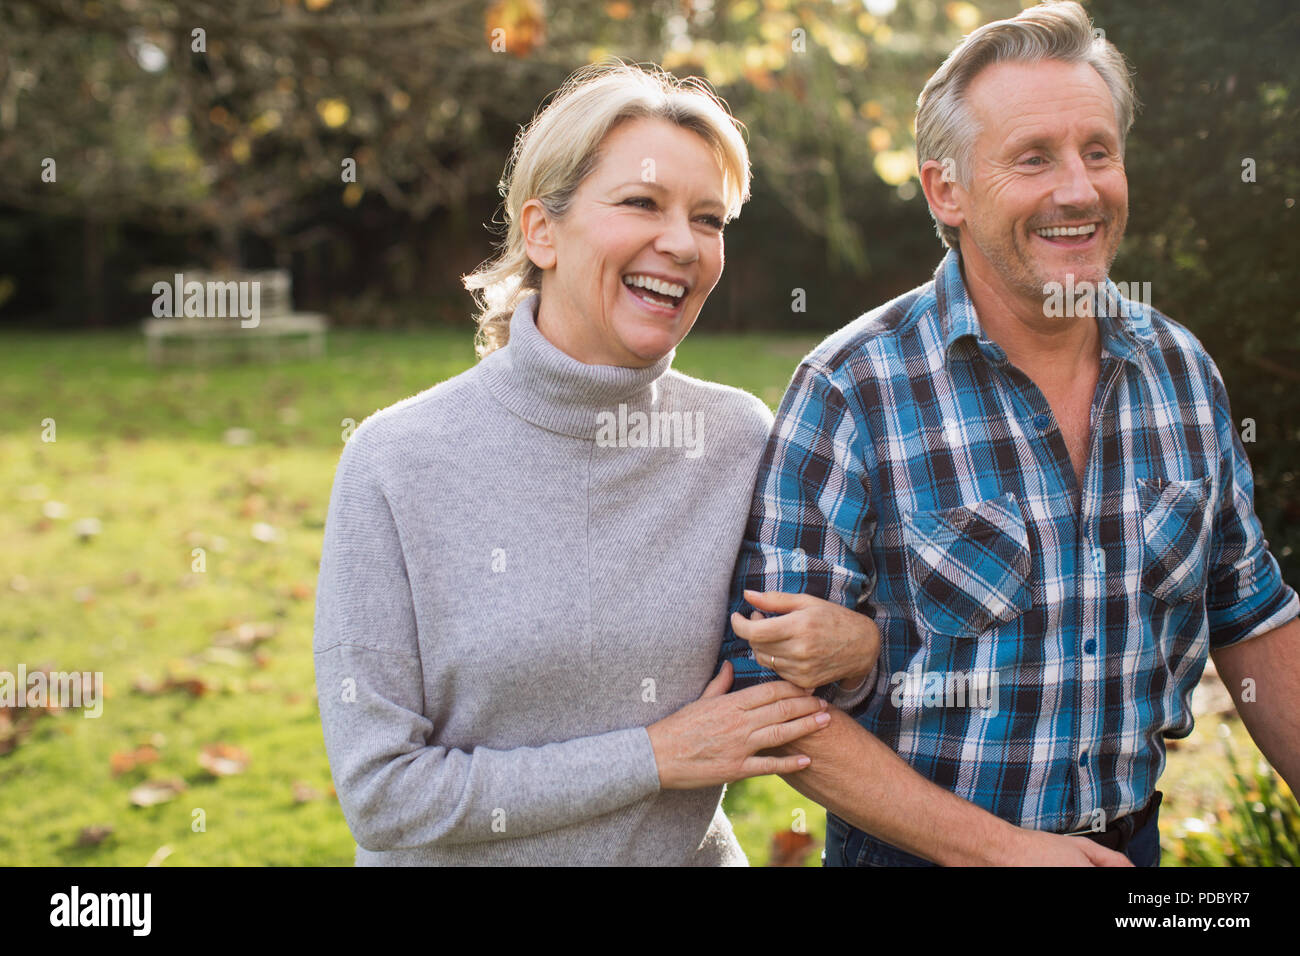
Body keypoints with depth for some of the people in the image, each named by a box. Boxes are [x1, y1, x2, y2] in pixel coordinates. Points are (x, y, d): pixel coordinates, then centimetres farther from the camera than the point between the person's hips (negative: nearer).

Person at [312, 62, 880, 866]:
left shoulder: (741, 439, -9)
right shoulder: (397, 462, -18)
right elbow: (382, 794, -18)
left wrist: (856, 652, -19)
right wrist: (656, 756, -19)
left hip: (692, 852, 3)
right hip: (460, 856, -2)